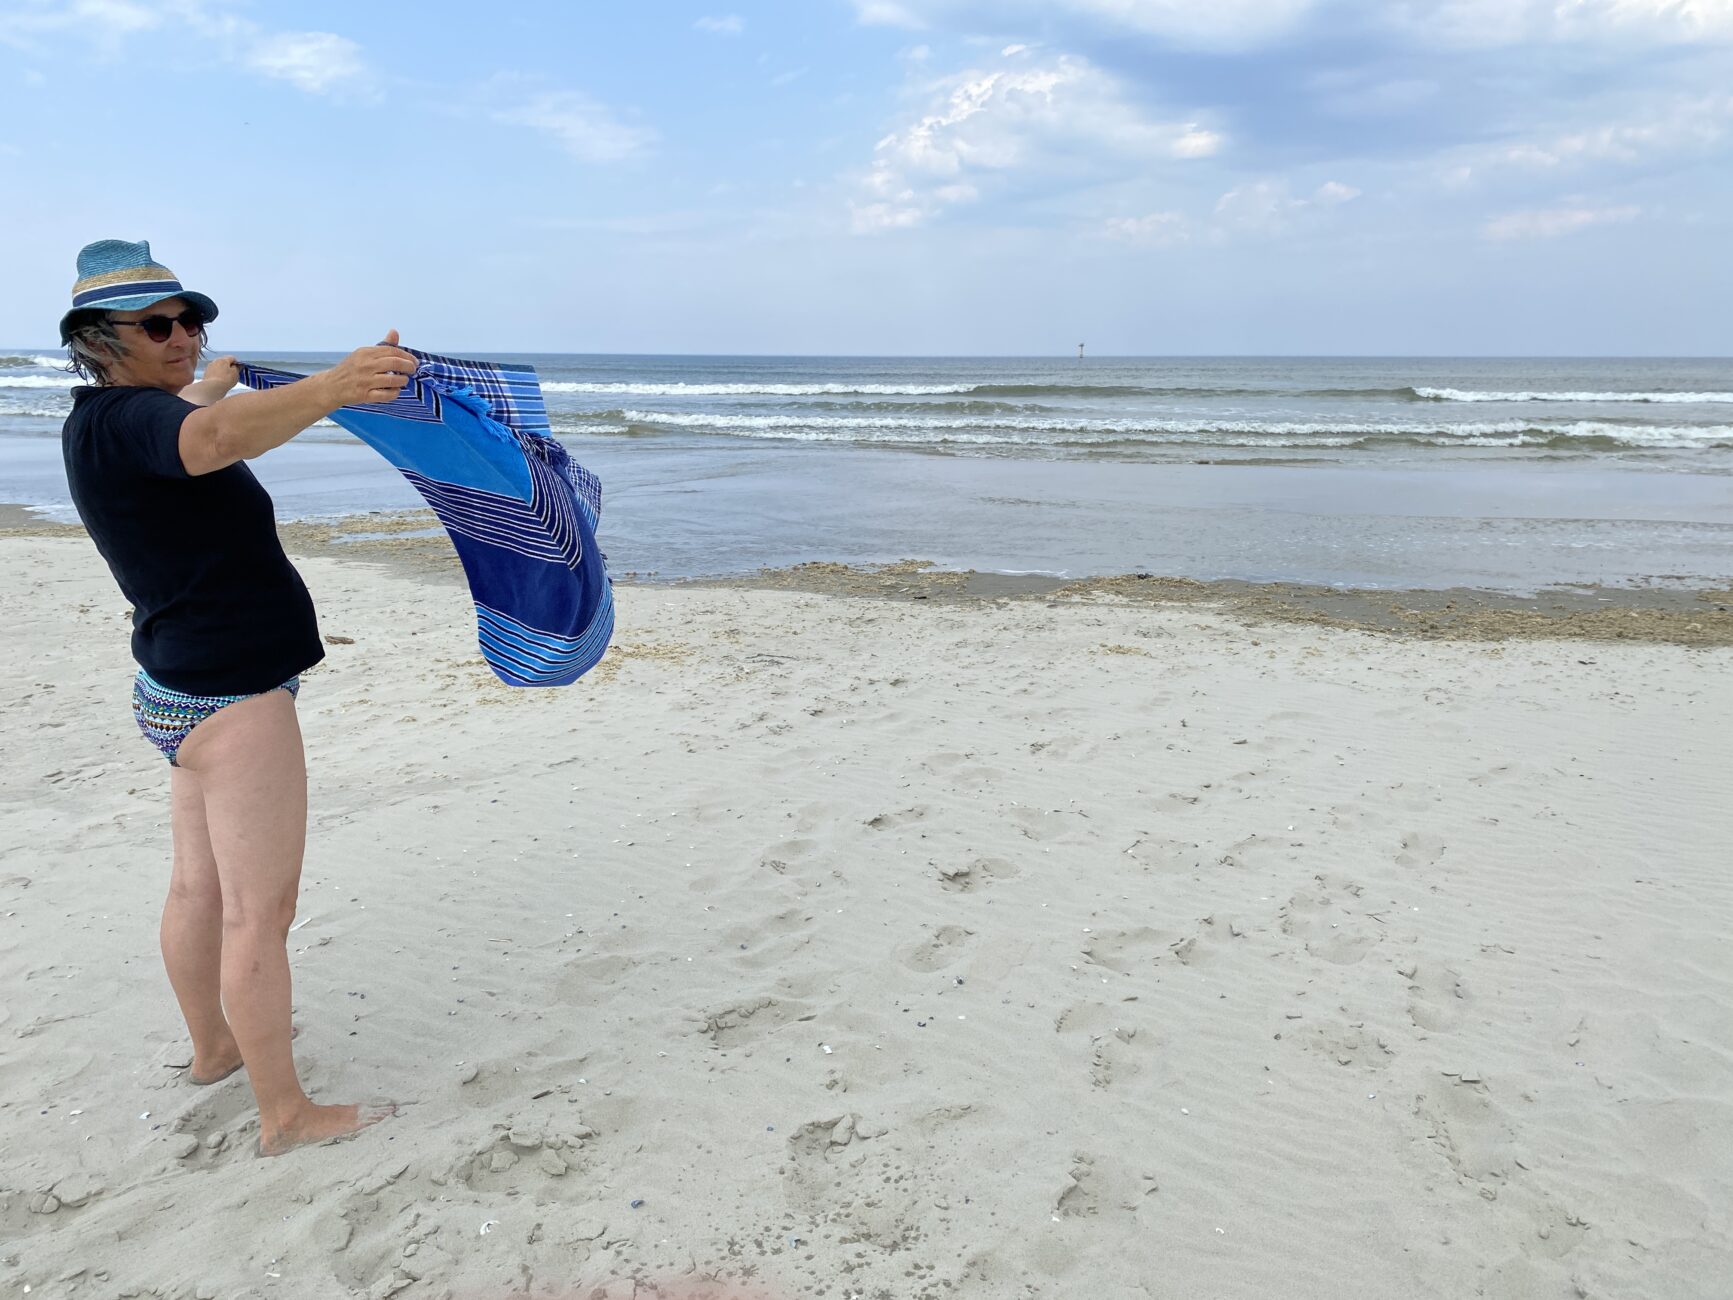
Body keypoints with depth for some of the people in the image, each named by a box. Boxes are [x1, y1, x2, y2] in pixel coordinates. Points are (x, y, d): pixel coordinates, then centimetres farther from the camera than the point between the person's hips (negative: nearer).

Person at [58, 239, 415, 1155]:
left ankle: (214, 1045, 39)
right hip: (232, 698, -11)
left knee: (199, 885, 22)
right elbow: (216, 438, -43)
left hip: (186, 689, 11)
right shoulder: (125, 419, -19)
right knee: (260, 910, -4)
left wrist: (214, 381, 59)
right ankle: (284, 1115, 6)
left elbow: (185, 424, 39)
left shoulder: (116, 419, 13)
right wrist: (330, 388, -59)